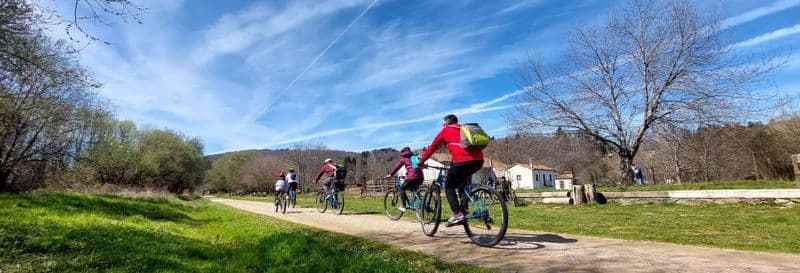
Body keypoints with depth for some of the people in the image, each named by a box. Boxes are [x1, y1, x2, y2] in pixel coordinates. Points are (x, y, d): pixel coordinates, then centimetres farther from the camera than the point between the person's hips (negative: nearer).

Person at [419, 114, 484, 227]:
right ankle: (463, 210, 20)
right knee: (462, 182, 30)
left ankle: (458, 214, -6)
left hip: (462, 161, -6)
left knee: (449, 187, 10)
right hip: (479, 160, 6)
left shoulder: (446, 131, 16)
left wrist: (421, 161, 28)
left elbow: (432, 147, 18)